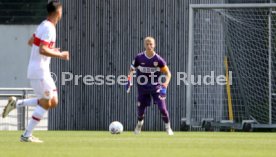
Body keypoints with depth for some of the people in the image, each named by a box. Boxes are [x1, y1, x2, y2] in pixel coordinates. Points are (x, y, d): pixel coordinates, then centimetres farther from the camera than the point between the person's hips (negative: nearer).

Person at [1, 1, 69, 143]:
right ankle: (27, 135, 0)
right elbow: (42, 50, -26)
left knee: (53, 102, 10)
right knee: (45, 104, -4)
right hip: (39, 71, -9)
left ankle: (16, 103, 11)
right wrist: (60, 55, -16)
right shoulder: (49, 28, -17)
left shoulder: (43, 25, 13)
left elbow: (31, 42, 25)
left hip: (42, 71, 9)